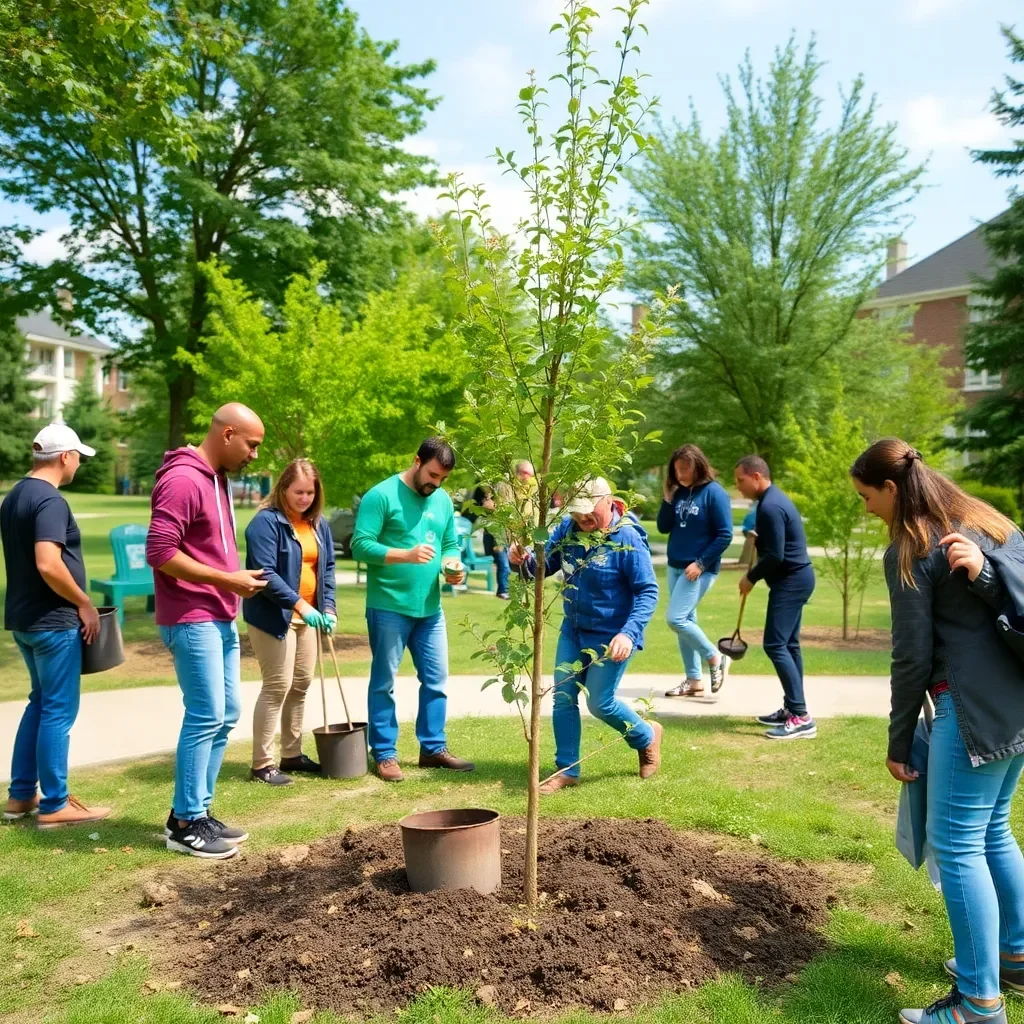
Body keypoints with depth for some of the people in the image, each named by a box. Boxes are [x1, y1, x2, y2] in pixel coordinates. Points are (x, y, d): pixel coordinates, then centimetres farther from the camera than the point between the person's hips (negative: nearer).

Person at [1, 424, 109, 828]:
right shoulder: (50, 501, -18)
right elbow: (48, 566, -28)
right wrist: (85, 604, -15)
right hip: (54, 621, -10)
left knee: (40, 703, 19)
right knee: (58, 711, 0)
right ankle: (54, 805, 8)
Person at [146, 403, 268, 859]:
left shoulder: (218, 478, 15)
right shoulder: (183, 480, -16)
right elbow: (160, 552, -22)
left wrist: (236, 577, 9)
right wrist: (227, 579, -19)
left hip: (220, 618, 10)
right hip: (192, 620, -10)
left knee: (226, 713, 13)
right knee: (206, 717, -5)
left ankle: (196, 810, 24)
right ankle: (185, 824, 8)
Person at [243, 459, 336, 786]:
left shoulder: (318, 523, 9)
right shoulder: (266, 522, -14)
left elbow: (328, 568, 12)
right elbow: (264, 573, -21)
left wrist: (328, 607, 0)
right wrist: (299, 604, -26)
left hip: (307, 616, 8)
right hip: (273, 617, -8)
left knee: (301, 684, 13)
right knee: (277, 686, -6)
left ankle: (292, 754, 26)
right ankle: (262, 764, 4)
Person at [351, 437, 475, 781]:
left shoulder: (443, 501, 10)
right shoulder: (381, 495, -10)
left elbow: (451, 544, 17)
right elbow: (360, 545, -15)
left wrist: (454, 566, -5)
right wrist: (406, 554, -25)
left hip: (430, 609, 6)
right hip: (388, 608, -6)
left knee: (436, 680, 11)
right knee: (384, 683, 5)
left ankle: (433, 748, 24)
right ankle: (385, 754, 15)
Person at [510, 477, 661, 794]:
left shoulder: (628, 539, -20)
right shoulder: (568, 528, -4)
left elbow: (648, 592, -19)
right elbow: (544, 565, 3)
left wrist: (629, 633, -31)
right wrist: (524, 560, -21)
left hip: (610, 638, -6)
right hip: (572, 631, 6)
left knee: (600, 703, 1)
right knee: (563, 698, 4)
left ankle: (647, 736, 30)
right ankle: (567, 770, 18)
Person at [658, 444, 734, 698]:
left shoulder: (714, 493, -12)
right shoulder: (679, 492, 6)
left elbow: (725, 535, -14)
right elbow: (663, 527, 7)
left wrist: (701, 563, -17)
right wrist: (668, 499, -6)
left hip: (700, 569, -7)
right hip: (675, 567, 7)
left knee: (676, 619, -13)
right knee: (685, 622, 10)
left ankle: (714, 658, 7)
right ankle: (694, 680, 19)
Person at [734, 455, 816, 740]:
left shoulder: (770, 507, -20)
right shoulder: (774, 499, 14)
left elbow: (775, 556, -23)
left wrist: (751, 577, -11)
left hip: (790, 580, -11)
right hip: (796, 577, 11)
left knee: (775, 645, -13)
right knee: (788, 645, 14)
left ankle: (801, 717, -14)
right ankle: (791, 710, 20)